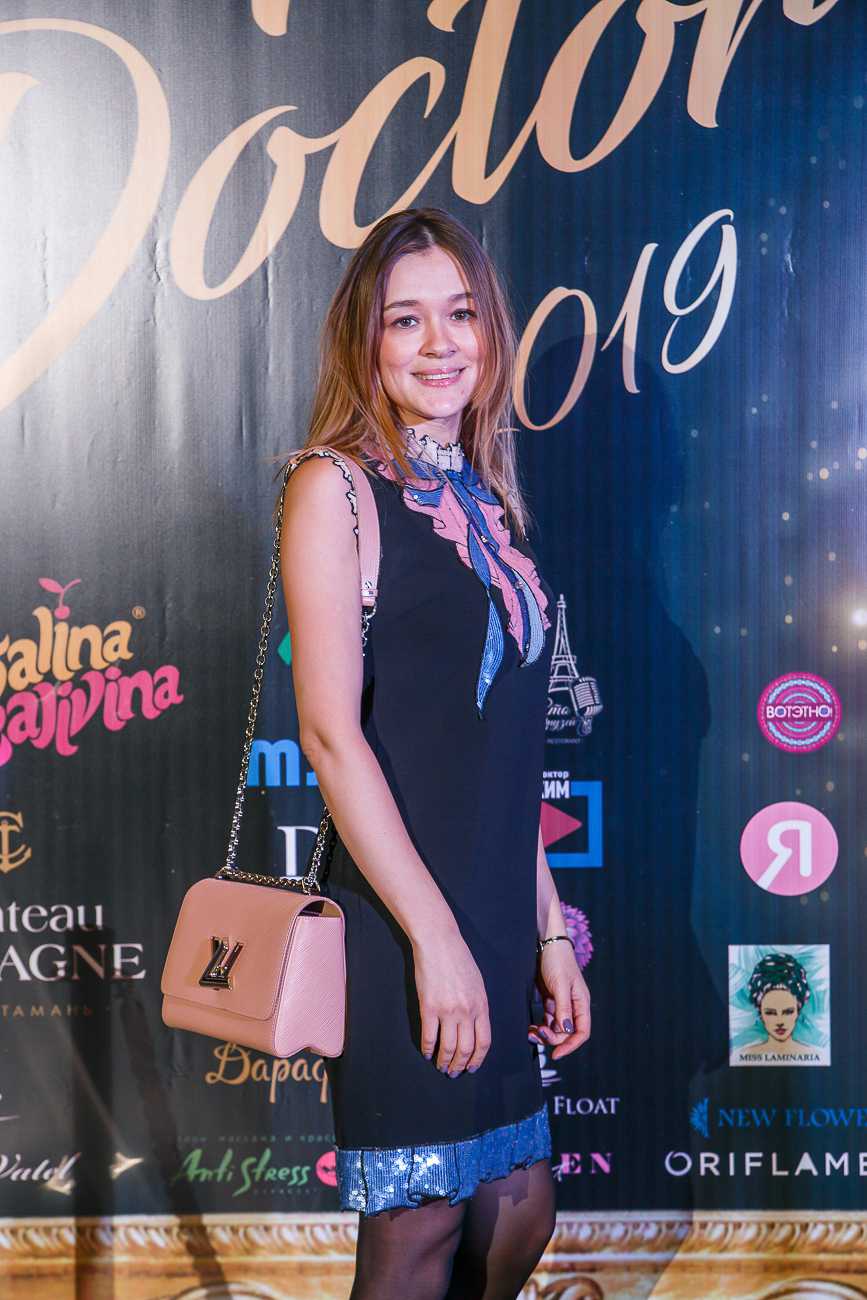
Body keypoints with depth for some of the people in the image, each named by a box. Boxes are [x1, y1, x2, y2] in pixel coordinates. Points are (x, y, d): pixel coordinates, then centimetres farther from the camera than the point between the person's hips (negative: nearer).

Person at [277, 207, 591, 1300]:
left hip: (492, 923, 7)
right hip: (399, 927, -7)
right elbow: (331, 734, -15)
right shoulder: (335, 487, -7)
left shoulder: (485, 501, 13)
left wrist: (547, 932, 13)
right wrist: (435, 935, -18)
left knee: (520, 1212, 16)